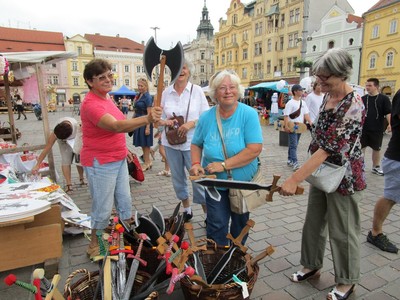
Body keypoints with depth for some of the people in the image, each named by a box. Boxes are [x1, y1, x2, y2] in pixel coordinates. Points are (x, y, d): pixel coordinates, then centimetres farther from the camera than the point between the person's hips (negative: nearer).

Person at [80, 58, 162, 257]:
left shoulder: (106, 97, 8)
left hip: (118, 159, 9)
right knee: (103, 209, 4)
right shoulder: (91, 104, -23)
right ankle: (94, 246, 28)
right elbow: (117, 126, -40)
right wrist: (147, 119, -54)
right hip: (100, 163, -9)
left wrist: (123, 149, 20)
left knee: (125, 201, 18)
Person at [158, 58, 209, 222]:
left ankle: (208, 213, 16)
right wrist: (165, 121, -13)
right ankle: (186, 210, 33)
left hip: (192, 142, -3)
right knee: (177, 178, 14)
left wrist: (191, 123, -18)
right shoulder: (166, 92, 4)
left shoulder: (197, 90, -3)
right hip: (171, 142, 4)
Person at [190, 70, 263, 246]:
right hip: (215, 183, 1)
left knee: (240, 224, 20)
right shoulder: (206, 117, -6)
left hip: (244, 182, 0)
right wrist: (196, 164, -13)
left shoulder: (248, 114, -15)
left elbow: (255, 149, -22)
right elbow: (196, 144, 7)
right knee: (217, 225, 5)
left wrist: (224, 165, -25)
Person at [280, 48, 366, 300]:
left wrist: (295, 179, -31)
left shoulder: (353, 107, -24)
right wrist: (306, 174, 12)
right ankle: (312, 266, 40)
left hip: (344, 177, -8)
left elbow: (329, 148, -29)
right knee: (314, 223, 18)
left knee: (343, 231, 9)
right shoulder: (327, 96, 2)